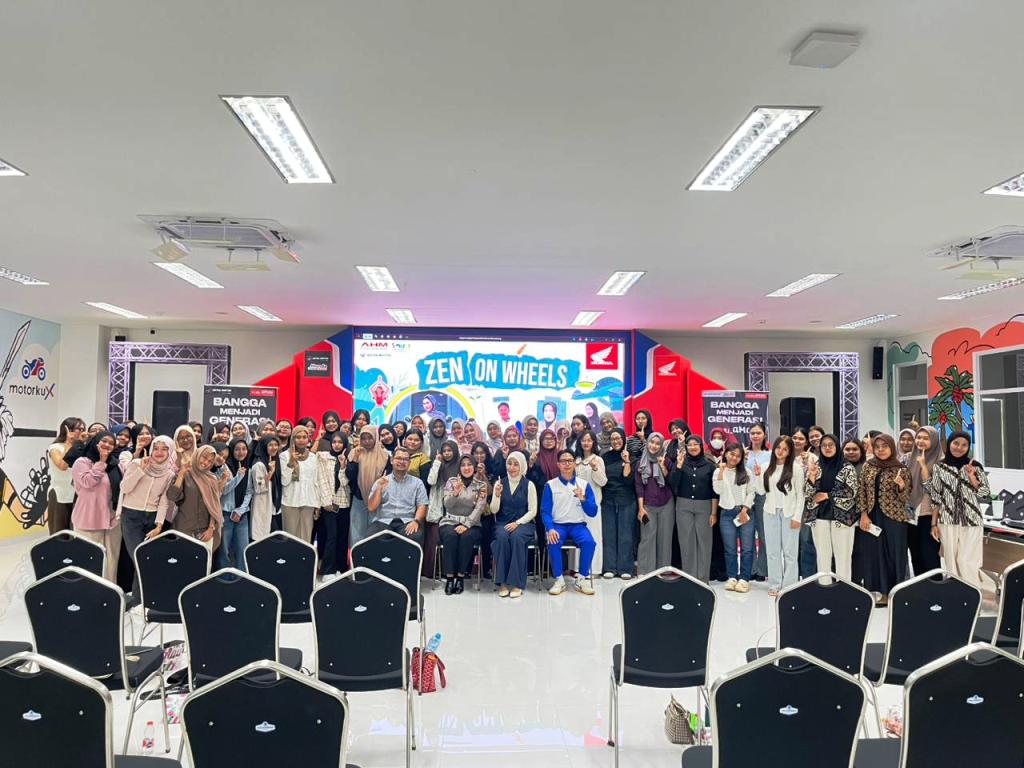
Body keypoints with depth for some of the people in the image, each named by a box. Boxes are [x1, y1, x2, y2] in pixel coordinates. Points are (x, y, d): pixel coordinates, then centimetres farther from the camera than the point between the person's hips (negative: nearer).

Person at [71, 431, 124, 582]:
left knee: (111, 558, 12)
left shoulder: (116, 464, 12)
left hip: (113, 518, 6)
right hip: (90, 519, -6)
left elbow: (122, 488, 15)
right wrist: (102, 462, -15)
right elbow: (87, 482, -20)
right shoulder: (82, 462, -4)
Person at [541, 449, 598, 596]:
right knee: (553, 543, -32)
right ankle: (559, 580, -13)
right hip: (558, 525, -1)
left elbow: (593, 512, 2)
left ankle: (582, 579, -12)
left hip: (578, 525, 1)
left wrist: (583, 499, -16)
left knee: (589, 542, -29)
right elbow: (545, 511, -3)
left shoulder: (584, 484, 5)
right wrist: (550, 529, -21)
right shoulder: (550, 485, 2)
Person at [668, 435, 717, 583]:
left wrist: (714, 512, -3)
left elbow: (714, 490, 2)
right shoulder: (680, 462, 5)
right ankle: (688, 575, 11)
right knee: (686, 541, 2)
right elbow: (672, 483, -5)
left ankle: (703, 577, 9)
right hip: (684, 506, 1)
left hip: (704, 506, -1)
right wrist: (679, 465, -14)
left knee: (704, 541, 0)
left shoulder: (709, 464, 3)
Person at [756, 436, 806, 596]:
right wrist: (757, 475, -8)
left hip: (789, 513, -4)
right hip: (771, 512, 4)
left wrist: (797, 517, -10)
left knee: (789, 551, 4)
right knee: (772, 550, 9)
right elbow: (761, 491, 6)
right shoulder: (767, 467, 6)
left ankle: (788, 586, 12)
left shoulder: (796, 468, -6)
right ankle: (774, 584, 18)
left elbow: (800, 495, -6)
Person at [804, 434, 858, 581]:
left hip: (842, 516, -2)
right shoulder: (815, 466, 6)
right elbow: (807, 494, 1)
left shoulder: (847, 467, -1)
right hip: (819, 516, 2)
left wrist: (827, 495, -10)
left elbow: (851, 492, -9)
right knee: (822, 555, 8)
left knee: (843, 555, 1)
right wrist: (811, 476, -15)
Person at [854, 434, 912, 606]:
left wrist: (901, 486, -24)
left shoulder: (901, 469, -3)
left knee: (894, 552, 2)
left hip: (894, 517, -3)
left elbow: (905, 498, -4)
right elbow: (862, 491, 6)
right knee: (875, 552, 6)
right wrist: (864, 514, -3)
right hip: (872, 516, 3)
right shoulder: (868, 467, 5)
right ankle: (881, 591, 16)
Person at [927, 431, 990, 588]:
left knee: (967, 562, -4)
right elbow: (936, 498, 5)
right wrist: (933, 523, 4)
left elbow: (986, 496, -1)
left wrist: (972, 477, -14)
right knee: (951, 562, 7)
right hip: (947, 522, 1)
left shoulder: (975, 466, 2)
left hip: (971, 521, -1)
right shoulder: (939, 467, 3)